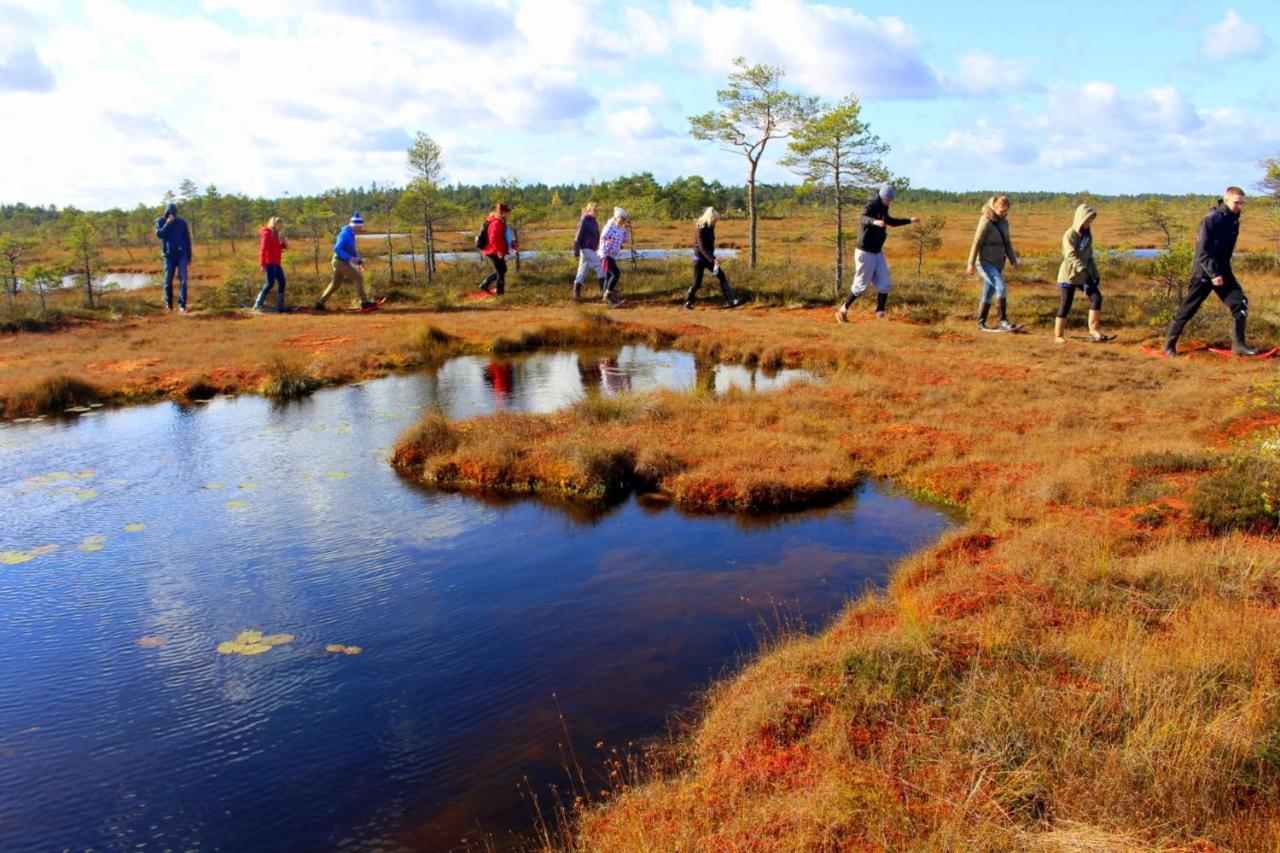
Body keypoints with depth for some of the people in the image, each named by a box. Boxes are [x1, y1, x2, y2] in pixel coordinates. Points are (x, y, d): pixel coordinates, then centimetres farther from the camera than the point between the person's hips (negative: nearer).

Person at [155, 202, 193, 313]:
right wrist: (168, 223, -19)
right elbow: (159, 234, -13)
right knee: (168, 280, 4)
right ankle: (168, 303, 22)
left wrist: (189, 256, 7)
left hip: (182, 254, -1)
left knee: (183, 279, -11)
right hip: (169, 255, 1)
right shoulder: (160, 221, 4)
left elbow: (187, 240, 8)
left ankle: (182, 305, -11)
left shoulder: (182, 222, 5)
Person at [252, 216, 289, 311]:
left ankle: (280, 306, 12)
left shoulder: (276, 234, 17)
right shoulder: (267, 234, -10)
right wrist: (262, 264, -21)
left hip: (276, 263, 9)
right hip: (269, 263, -9)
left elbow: (278, 248, 23)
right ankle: (257, 305, -9)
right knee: (270, 283, -12)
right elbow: (263, 249, -16)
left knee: (282, 282, 7)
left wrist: (284, 244, 1)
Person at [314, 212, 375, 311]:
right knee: (358, 278, -10)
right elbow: (337, 249, -24)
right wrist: (349, 258, -31)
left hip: (342, 262, 10)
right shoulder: (345, 234, -17)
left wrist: (360, 262, 13)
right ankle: (364, 302, -9)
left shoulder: (351, 234, 12)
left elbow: (352, 250, 22)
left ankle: (320, 303, 17)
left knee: (335, 284, 13)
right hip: (340, 261, -10)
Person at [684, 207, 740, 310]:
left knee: (721, 276, 0)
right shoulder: (700, 230, -21)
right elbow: (702, 248, -29)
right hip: (700, 258, -8)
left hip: (709, 258, 8)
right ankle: (687, 303, 14)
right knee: (697, 283, -3)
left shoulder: (710, 227, 3)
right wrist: (713, 259, -38)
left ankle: (730, 301, -1)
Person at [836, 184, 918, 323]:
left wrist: (909, 221, 32)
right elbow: (863, 219, -41)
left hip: (878, 252, 8)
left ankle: (880, 314, 14)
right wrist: (874, 222, -63)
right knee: (861, 285, -1)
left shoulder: (883, 208, 7)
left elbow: (890, 221, 28)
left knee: (884, 284, 4)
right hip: (865, 253, -8)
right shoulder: (871, 206, -18)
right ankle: (843, 311, 13)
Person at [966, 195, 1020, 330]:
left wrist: (1013, 259, 5)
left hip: (998, 263, 7)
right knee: (1001, 287, -20)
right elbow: (977, 242, -15)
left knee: (988, 294, 10)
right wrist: (971, 263, -18)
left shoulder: (1004, 222, 9)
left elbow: (1007, 243, 15)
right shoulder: (986, 221, -13)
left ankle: (981, 323, 18)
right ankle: (1003, 321, -17)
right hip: (985, 262, -7)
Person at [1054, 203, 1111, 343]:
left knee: (1096, 297, -9)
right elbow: (1071, 256, -25)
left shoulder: (1088, 234, 10)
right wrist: (1083, 270, -36)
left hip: (1084, 274, 6)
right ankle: (1058, 335, 8)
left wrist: (1095, 273, 13)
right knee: (1066, 305, -3)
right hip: (1069, 274, -6)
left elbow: (1089, 256, 17)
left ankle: (1094, 330, -4)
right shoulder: (1070, 235, -12)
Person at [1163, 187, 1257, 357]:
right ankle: (1169, 344, 11)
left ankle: (1238, 345, 5)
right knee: (1188, 309, -1)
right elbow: (1202, 251, -20)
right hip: (1204, 272, -7)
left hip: (1223, 271, 7)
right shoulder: (1211, 219, -17)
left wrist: (1223, 271, 17)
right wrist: (1213, 274, -24)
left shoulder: (1234, 220, 7)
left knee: (1240, 302, -3)